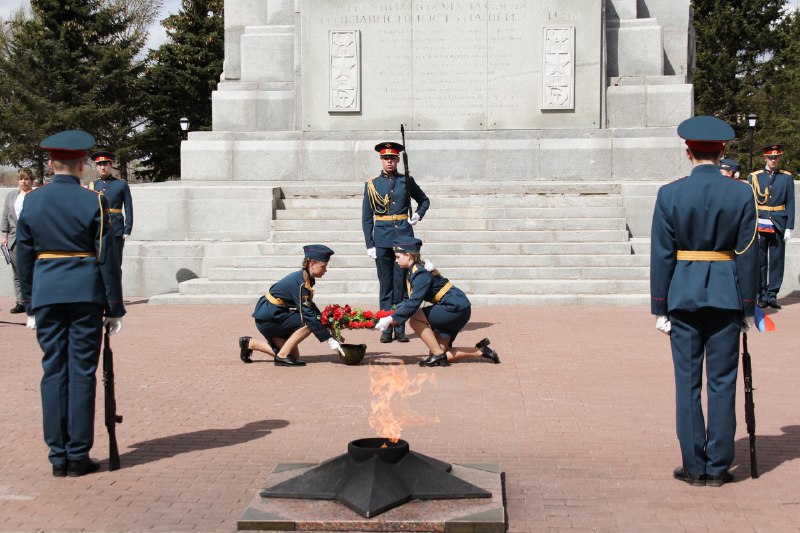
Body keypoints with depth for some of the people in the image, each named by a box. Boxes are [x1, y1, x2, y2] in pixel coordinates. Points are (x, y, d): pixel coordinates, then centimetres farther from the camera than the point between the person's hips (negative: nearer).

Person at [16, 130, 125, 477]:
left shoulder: (31, 201, 4)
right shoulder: (93, 202, -6)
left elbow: (24, 257, 7)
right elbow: (107, 259, -6)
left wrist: (29, 305, 15)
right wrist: (115, 308, 0)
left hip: (46, 295, 3)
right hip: (86, 294, -3)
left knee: (53, 372, 7)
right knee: (82, 372, 2)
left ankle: (58, 458, 10)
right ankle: (78, 457, 6)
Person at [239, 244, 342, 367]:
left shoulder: (303, 277, 5)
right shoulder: (299, 283, -24)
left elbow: (310, 306, 16)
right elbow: (308, 313, -27)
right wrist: (329, 340, -26)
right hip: (268, 318, -10)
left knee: (294, 356, 10)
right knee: (309, 322, -22)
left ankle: (250, 344, 20)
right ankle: (282, 356, -12)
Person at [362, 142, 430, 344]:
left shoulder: (406, 181, 6)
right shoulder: (372, 184, 4)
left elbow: (424, 200, 21)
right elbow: (366, 217, 5)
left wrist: (417, 215, 0)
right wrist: (369, 244, -2)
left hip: (404, 237, 0)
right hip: (383, 239, 0)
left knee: (402, 284, 1)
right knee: (385, 285, 3)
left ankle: (400, 329, 6)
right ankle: (387, 329, 7)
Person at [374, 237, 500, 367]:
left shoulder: (422, 274, -19)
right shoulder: (414, 271, 11)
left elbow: (413, 303, -28)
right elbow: (410, 300, 15)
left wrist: (392, 319, -23)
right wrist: (392, 317, 4)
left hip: (456, 308, -10)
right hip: (454, 309, 10)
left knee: (413, 318, -17)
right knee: (442, 357, 5)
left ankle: (438, 355, -11)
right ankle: (481, 351, 14)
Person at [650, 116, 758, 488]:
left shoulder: (670, 194, -5)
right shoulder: (742, 193, -3)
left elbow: (661, 255, -4)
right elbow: (748, 255, -1)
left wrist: (660, 309, 2)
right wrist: (748, 308, 6)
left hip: (683, 296, 0)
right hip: (726, 296, 1)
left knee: (688, 382, 6)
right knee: (722, 382, 7)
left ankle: (694, 467, 10)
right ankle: (718, 468, 12)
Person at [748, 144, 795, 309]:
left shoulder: (787, 177, 6)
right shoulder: (754, 177, 5)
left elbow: (790, 204, 4)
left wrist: (789, 227, -3)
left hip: (779, 225, 1)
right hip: (759, 225, -1)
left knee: (777, 261, 2)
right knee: (760, 261, 2)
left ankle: (772, 295, 8)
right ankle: (762, 296, 9)